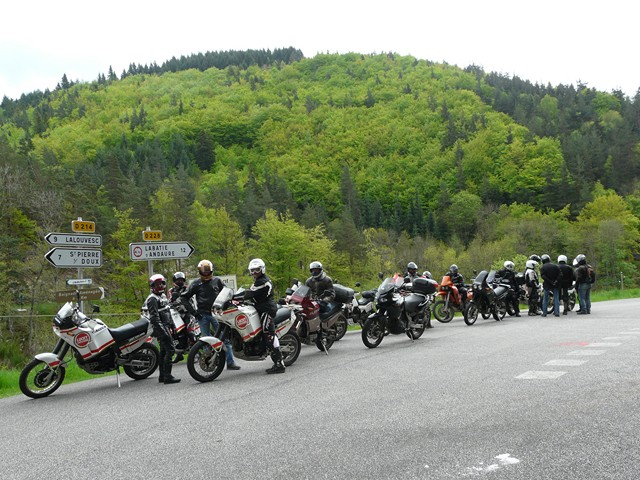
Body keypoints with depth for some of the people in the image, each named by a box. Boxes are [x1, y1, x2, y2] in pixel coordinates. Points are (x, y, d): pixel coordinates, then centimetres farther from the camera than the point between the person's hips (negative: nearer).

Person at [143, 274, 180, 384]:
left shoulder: (163, 295, 18)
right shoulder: (152, 299, -13)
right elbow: (154, 317, -21)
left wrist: (171, 326, 24)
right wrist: (163, 331, -25)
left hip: (166, 327, 10)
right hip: (160, 328, -10)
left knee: (163, 352, 13)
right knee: (170, 350, -15)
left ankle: (162, 376, 19)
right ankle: (167, 376, -16)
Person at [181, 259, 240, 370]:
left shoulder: (217, 281, 8)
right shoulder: (196, 284, 4)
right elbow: (184, 297, 5)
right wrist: (193, 311, -3)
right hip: (203, 315, 0)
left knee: (225, 338, -5)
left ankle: (230, 362, -3)